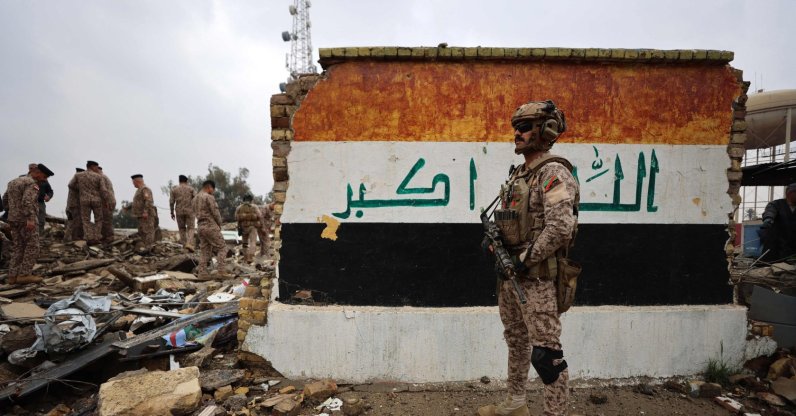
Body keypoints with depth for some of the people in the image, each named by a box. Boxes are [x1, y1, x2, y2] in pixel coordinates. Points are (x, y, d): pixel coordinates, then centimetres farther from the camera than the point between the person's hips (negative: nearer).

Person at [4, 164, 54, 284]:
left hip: (14, 219, 9)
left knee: (17, 248, 11)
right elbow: (27, 201, -26)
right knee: (32, 247, -3)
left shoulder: (14, 181, 16)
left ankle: (13, 276, 10)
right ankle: (24, 275, -4)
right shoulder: (32, 184, -13)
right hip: (26, 220, -9)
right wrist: (30, 219, -31)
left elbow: (6, 199, 24)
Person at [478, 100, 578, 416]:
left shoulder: (553, 172, -14)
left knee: (546, 352, -2)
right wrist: (494, 236, 1)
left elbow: (561, 227, -25)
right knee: (516, 341, 21)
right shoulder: (519, 173, 14)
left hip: (537, 276, -9)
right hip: (509, 272, 10)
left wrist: (526, 259, -18)